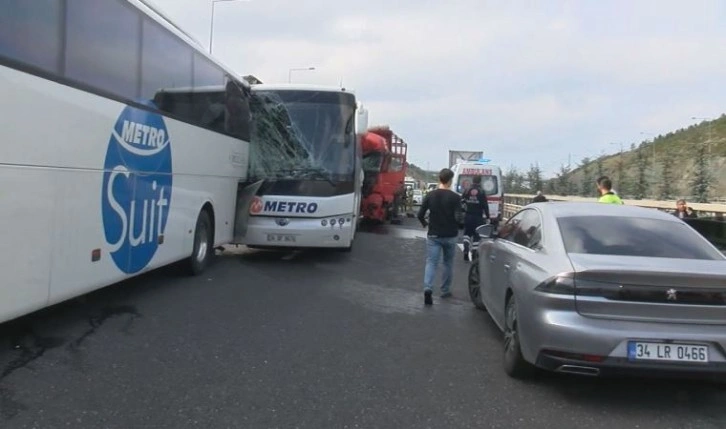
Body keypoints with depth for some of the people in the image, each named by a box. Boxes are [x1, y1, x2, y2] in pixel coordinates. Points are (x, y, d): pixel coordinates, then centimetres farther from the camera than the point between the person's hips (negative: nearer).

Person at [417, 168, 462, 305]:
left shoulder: (430, 195, -3)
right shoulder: (455, 197, -10)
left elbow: (420, 214, -4)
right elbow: (458, 217, -15)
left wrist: (425, 224, 16)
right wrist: (455, 228, 6)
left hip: (433, 235, 1)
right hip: (450, 236, -1)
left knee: (431, 262, -1)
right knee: (448, 263, 16)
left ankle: (428, 288, -22)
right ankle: (445, 290, 25)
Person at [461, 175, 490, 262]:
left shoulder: (466, 191, 0)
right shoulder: (482, 192, -6)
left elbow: (461, 202, 1)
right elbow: (485, 206, -8)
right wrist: (487, 217, -3)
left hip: (468, 216, 2)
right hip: (478, 217, -2)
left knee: (467, 233, 16)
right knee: (476, 235, 7)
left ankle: (466, 248, -4)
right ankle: (474, 254, 7)